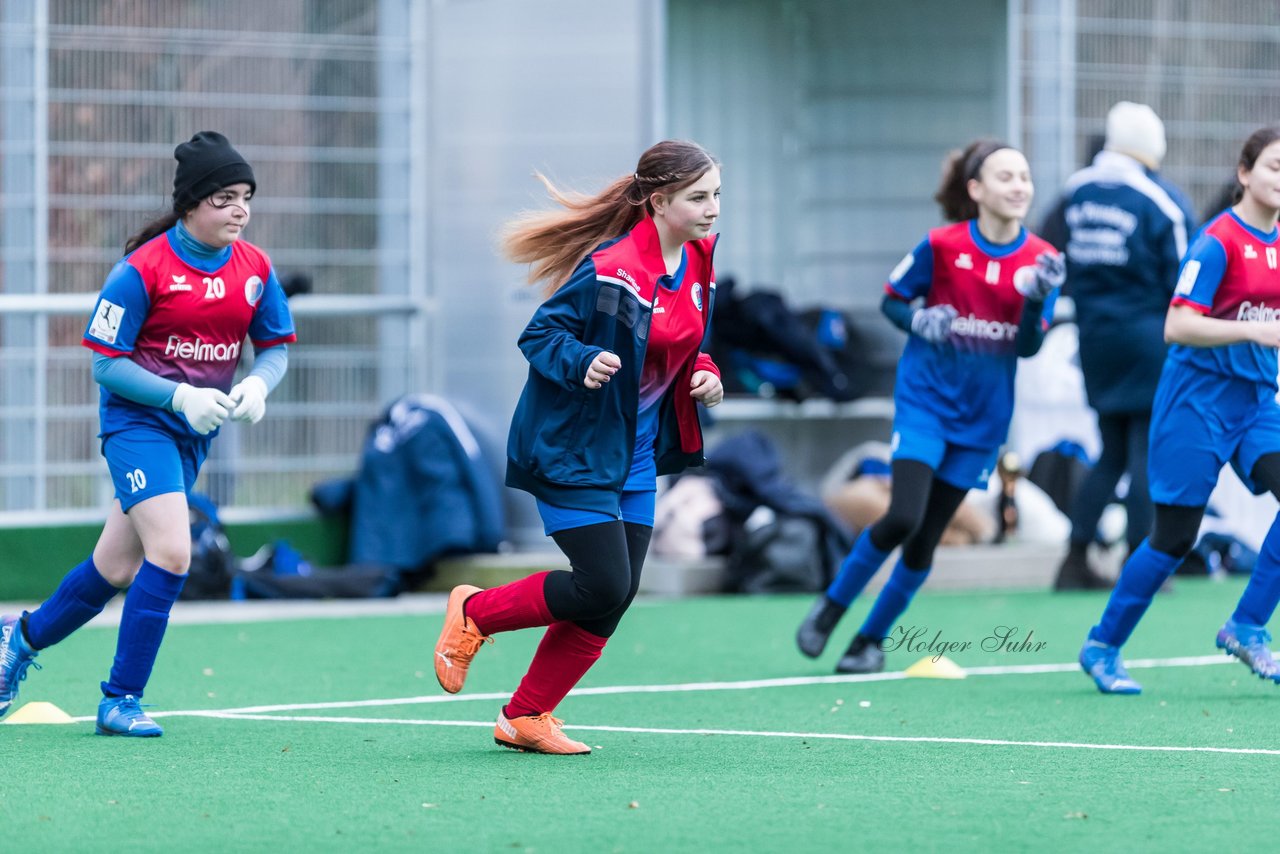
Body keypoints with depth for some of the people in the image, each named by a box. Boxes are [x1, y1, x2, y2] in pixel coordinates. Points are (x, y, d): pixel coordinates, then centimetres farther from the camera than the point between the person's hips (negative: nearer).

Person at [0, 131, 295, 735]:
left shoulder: (255, 268, 1)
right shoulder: (142, 269, -15)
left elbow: (275, 347, 11)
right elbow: (106, 363, -12)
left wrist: (257, 384, -12)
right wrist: (180, 395, -23)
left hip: (195, 431, 6)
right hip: (137, 419, -6)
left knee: (118, 568, 11)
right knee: (171, 553, -21)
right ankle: (121, 700, -10)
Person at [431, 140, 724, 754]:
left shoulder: (699, 264, 3)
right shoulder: (609, 269, -22)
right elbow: (539, 334, -17)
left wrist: (703, 374, 0)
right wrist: (582, 364, -35)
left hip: (635, 452, 8)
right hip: (573, 447, -8)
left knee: (616, 596, 3)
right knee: (602, 585, -12)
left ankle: (526, 718, 16)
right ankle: (474, 613, 13)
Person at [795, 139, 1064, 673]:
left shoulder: (1041, 259, -3)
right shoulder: (942, 245, -9)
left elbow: (1028, 346, -5)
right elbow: (892, 300, 4)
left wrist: (1037, 300, -24)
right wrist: (919, 320, -17)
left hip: (982, 415, 3)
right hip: (925, 399, -3)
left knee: (925, 542, 4)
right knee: (903, 517, -19)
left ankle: (872, 639, 24)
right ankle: (831, 608, 4)